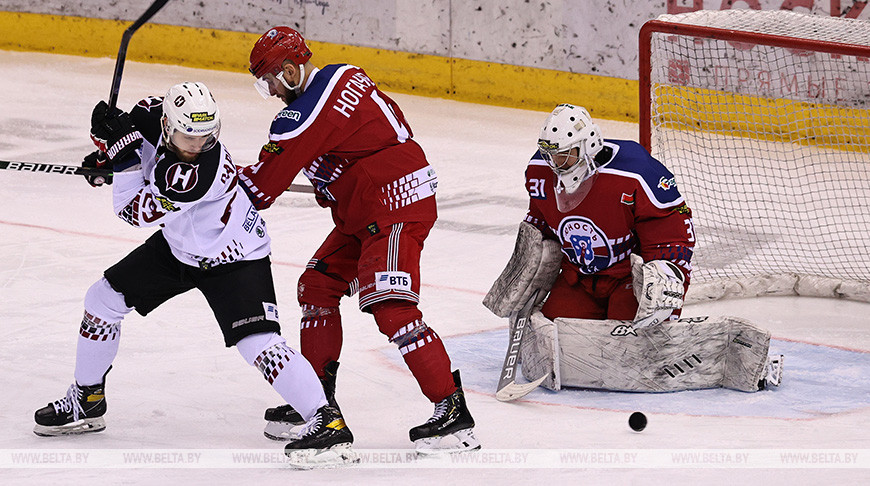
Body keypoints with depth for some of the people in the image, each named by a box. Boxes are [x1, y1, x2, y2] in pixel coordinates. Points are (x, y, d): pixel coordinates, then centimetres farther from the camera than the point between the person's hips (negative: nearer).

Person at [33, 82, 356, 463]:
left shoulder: (202, 171, -38)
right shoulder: (153, 114, -18)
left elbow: (135, 211, -33)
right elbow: (124, 125, 9)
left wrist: (124, 149, -36)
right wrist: (106, 153, -7)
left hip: (232, 258, -8)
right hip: (178, 245, 8)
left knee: (258, 342, -24)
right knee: (103, 299, 10)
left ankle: (326, 420, -19)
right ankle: (86, 401, 28)